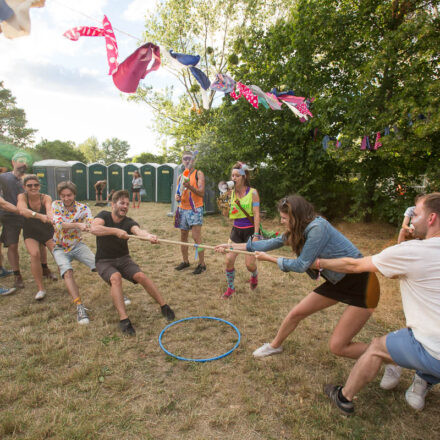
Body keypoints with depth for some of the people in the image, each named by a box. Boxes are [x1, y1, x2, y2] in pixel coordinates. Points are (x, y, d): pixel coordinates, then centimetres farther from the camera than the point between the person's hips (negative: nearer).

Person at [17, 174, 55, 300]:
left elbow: (49, 208, -38)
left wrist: (50, 216, -63)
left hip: (47, 231, 0)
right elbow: (22, 210, -38)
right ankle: (41, 288, -10)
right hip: (30, 234, 0)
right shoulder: (22, 197, -16)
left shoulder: (46, 198, -16)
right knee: (35, 254, -24)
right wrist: (39, 216, -57)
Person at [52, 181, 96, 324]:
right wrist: (78, 225, -41)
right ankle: (80, 307, -32)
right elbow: (59, 225, -24)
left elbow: (92, 225, -25)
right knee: (67, 272, -27)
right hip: (60, 248, 0)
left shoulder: (83, 208, -8)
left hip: (78, 245, 1)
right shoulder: (56, 205, -7)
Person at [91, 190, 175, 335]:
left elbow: (138, 230, -32)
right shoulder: (104, 216, -9)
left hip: (123, 259, 2)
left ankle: (164, 306, -10)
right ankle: (123, 319, -34)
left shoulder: (128, 222, -8)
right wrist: (116, 231, -43)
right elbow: (94, 228, -31)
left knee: (141, 276, -22)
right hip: (104, 261, -2)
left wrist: (148, 235, -55)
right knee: (116, 278, -33)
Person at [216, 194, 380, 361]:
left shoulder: (318, 228, -26)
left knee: (337, 346, -6)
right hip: (336, 282, 8)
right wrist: (233, 246, 8)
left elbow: (301, 265, -20)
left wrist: (269, 258, -8)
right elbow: (271, 243, 6)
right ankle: (275, 346, 35)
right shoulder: (298, 231, 0)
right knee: (297, 312, 11)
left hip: (360, 284, -8)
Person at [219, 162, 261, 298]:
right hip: (236, 230, 4)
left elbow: (256, 214, -11)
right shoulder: (232, 193, 3)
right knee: (229, 259, -3)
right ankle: (230, 287, 18)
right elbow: (227, 214, 6)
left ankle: (254, 275, 35)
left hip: (250, 230, -4)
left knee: (249, 263, -2)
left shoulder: (252, 192, -9)